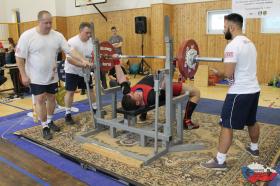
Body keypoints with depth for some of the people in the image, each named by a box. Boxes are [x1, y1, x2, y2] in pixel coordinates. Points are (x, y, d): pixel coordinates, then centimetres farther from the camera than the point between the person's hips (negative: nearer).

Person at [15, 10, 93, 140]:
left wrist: (82, 61, -19)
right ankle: (45, 127, 12)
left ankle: (49, 121, 34)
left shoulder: (57, 36, -4)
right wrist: (23, 75, -13)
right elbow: (19, 57, -10)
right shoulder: (27, 36, -14)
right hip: (36, 77, -4)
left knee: (51, 98, 14)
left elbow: (70, 50, -7)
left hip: (52, 76, 4)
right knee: (40, 100, -1)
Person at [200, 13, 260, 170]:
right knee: (251, 121, 26)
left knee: (227, 126, -4)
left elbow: (229, 73, -24)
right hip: (254, 89, 10)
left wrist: (218, 73, -4)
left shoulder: (232, 46, -19)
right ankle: (254, 148, 46)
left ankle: (220, 161, 3)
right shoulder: (249, 43, 13)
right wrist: (229, 64, 16)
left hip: (240, 92, -10)